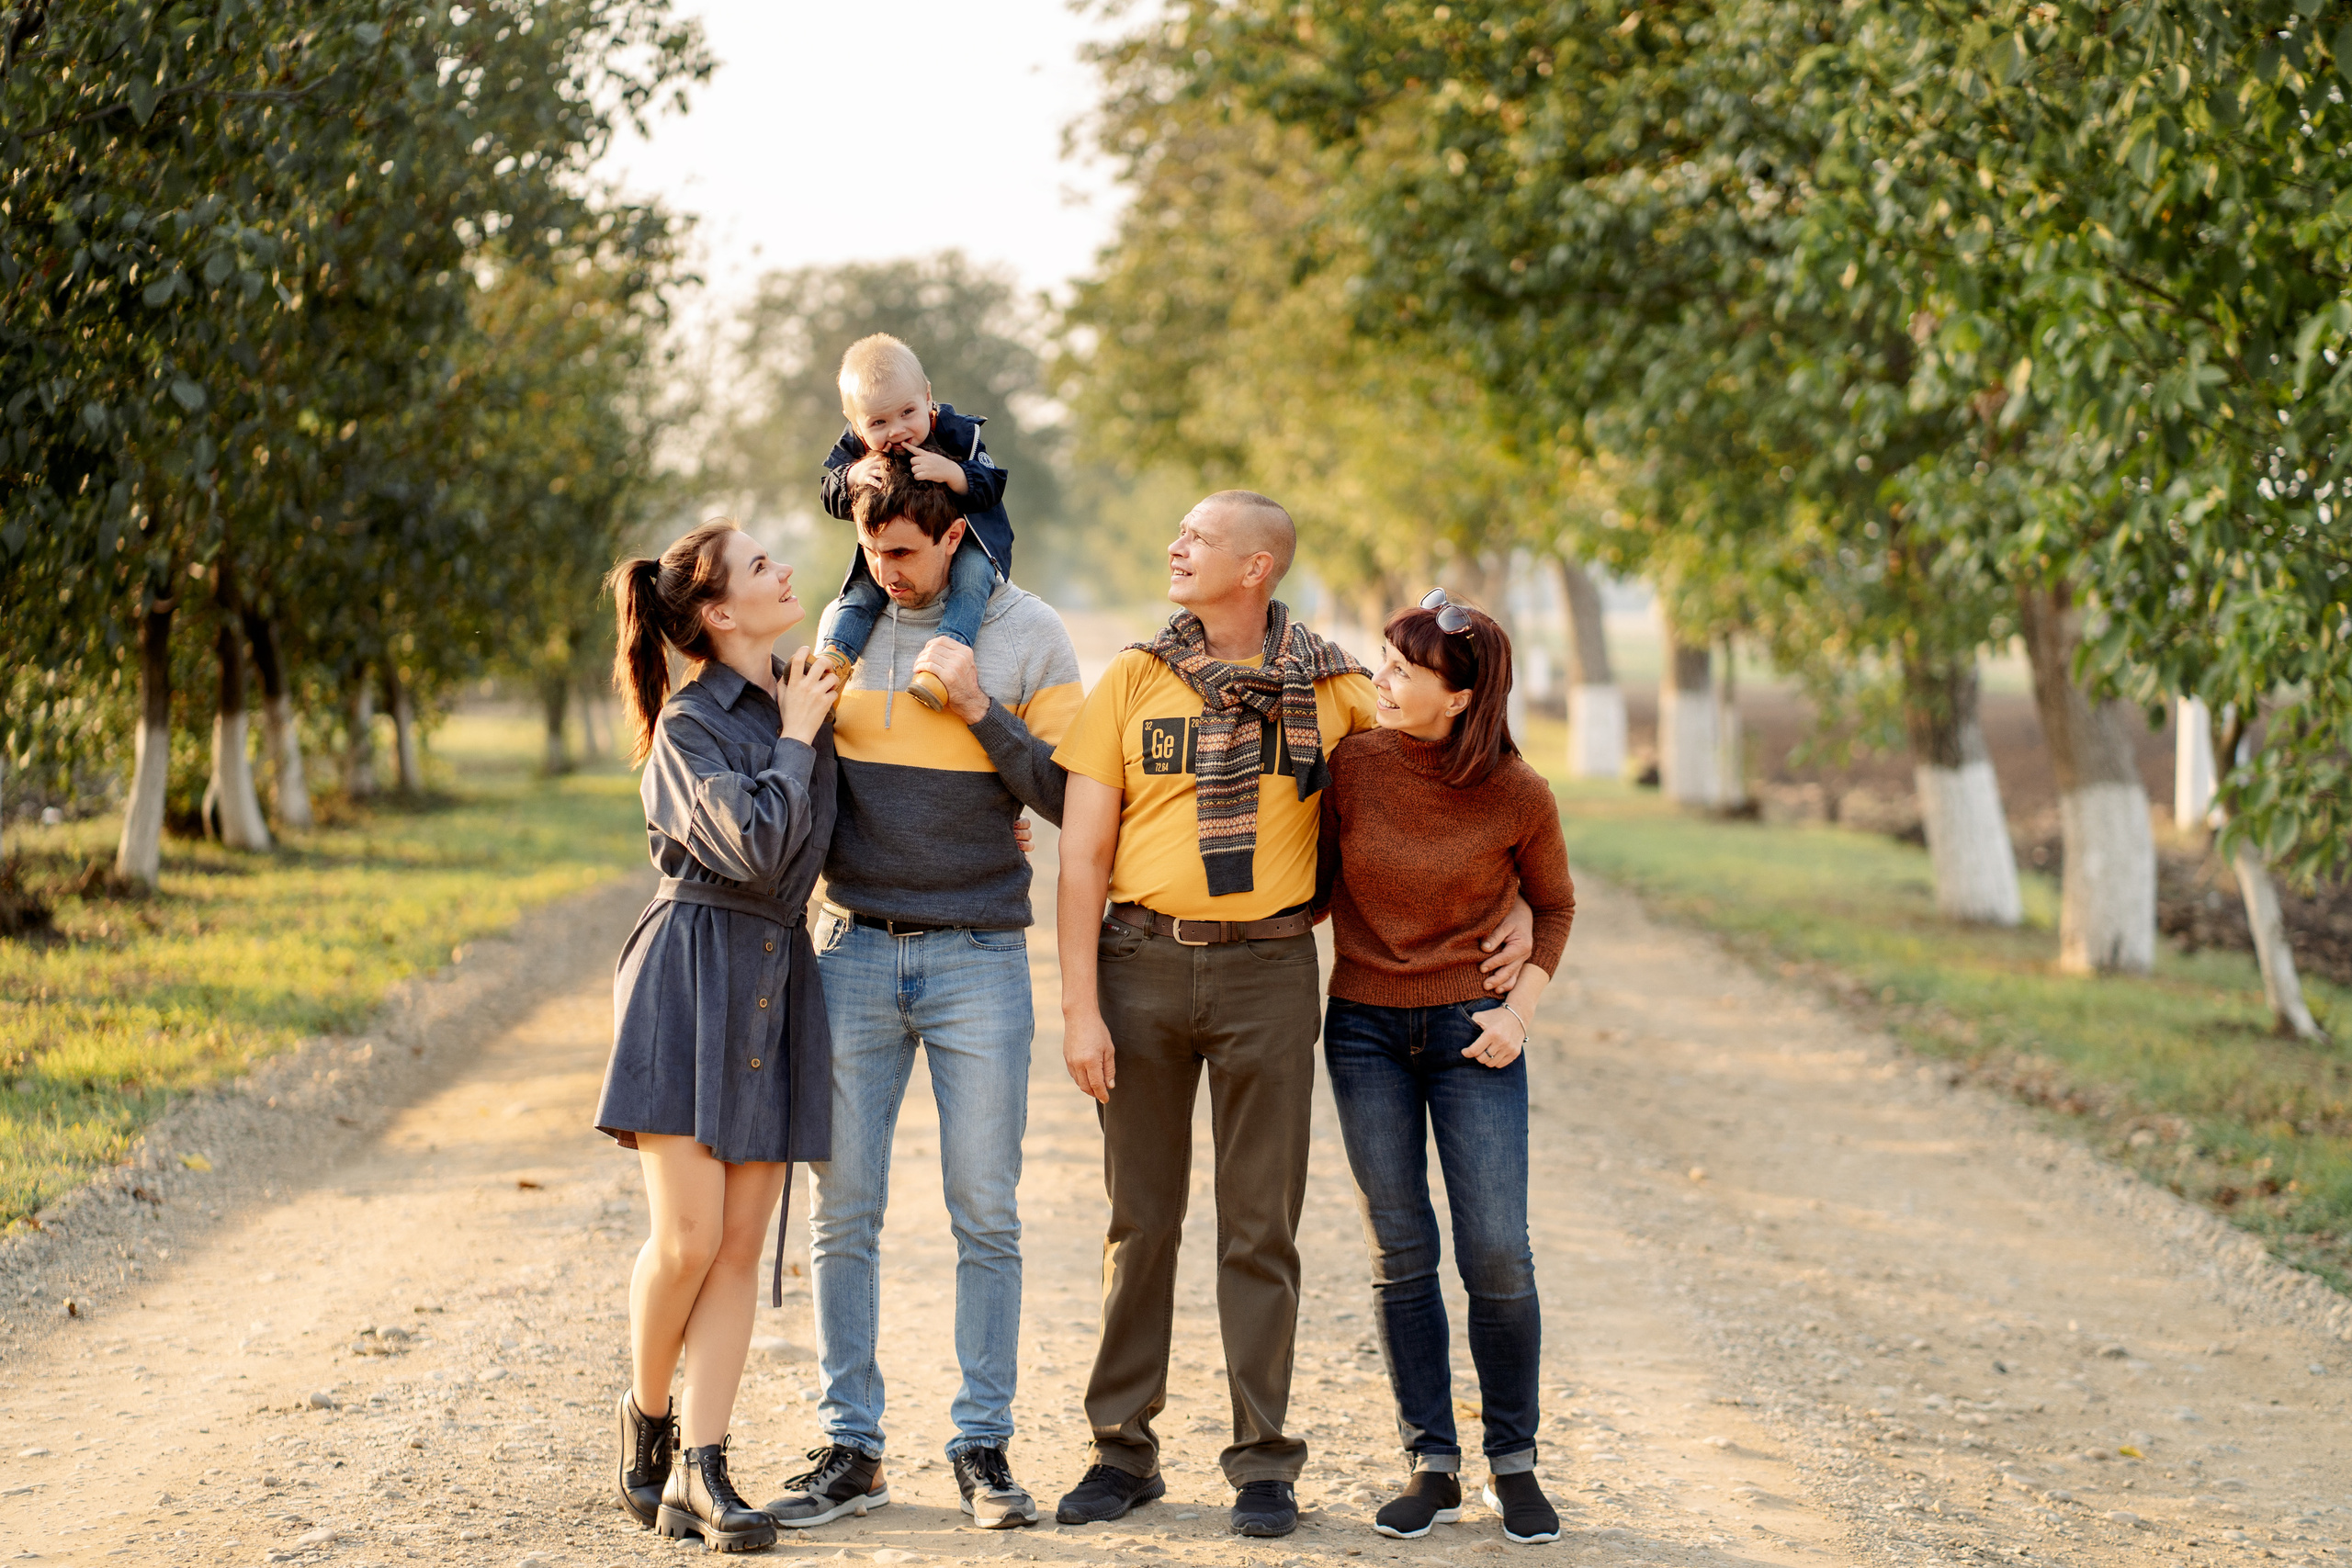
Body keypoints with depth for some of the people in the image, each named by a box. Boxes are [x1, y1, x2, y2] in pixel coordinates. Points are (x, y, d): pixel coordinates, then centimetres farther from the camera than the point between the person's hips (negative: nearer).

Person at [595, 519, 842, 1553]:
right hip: (692, 980, -6)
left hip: (778, 982, 6)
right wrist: (797, 739, -7)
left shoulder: (802, 697, 12)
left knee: (741, 1246, 2)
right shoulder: (689, 723, -7)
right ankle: (646, 1416, 16)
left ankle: (697, 1472, 3)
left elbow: (843, 835, 23)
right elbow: (758, 849, -18)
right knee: (686, 1239, -10)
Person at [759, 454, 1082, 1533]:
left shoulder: (1028, 635, 0)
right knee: (842, 1212, 3)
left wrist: (983, 707, -14)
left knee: (985, 1216, 1)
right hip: (855, 955, 3)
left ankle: (983, 1446, 10)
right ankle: (850, 1450, 10)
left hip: (979, 959, -2)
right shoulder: (839, 625, 8)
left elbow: (1072, 799, -3)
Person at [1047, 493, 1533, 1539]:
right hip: (1142, 962, 1)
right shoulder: (1131, 680, 3)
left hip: (1266, 970, -1)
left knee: (1260, 1224, 2)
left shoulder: (1332, 688, 3)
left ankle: (1263, 1462, 9)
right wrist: (1080, 1007, -5)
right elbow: (1083, 854, 2)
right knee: (1140, 1217, 6)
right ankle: (1124, 1450, 15)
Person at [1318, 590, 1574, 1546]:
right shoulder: (1353, 765, -6)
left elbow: (1553, 904, 7)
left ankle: (1514, 1463, 11)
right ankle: (1432, 1467, 12)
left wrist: (1522, 1010, -4)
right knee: (1400, 1254, 3)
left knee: (1496, 1254, -6)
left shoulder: (1519, 796, -9)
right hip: (1365, 1027, 2)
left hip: (1470, 1031, -2)